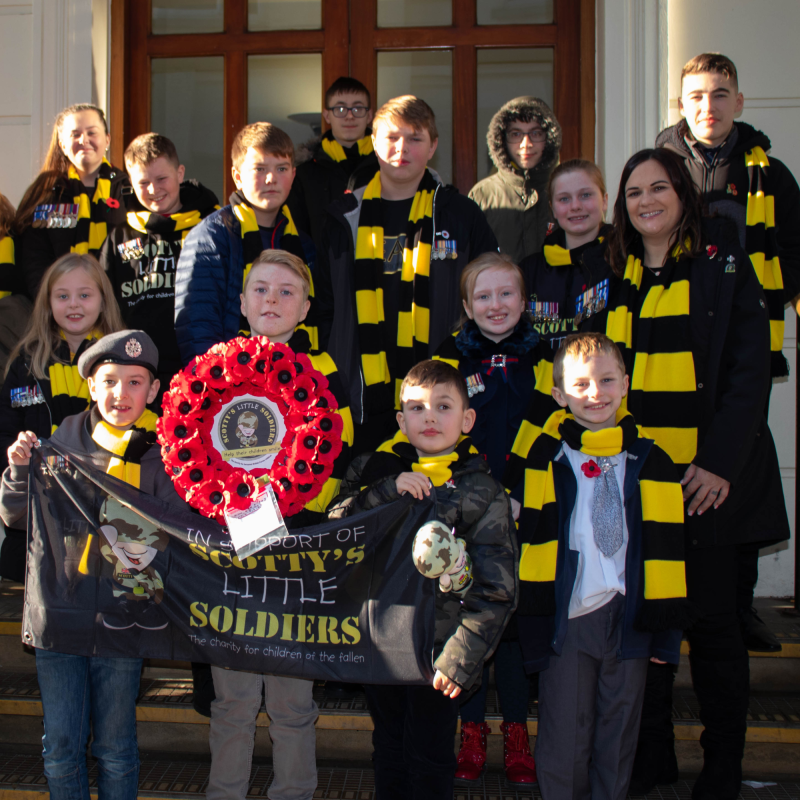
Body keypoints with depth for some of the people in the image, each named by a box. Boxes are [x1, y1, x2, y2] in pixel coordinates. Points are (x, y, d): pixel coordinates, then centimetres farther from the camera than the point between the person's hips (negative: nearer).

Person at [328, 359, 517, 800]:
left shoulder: (482, 493, -6)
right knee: (388, 751, 19)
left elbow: (496, 591, -8)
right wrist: (388, 490, -18)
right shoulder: (375, 469, 4)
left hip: (437, 649, -3)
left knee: (429, 761, 8)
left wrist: (461, 657, -13)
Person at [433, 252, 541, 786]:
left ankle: (516, 731, 21)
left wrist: (521, 497, -7)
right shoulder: (450, 359, 3)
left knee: (518, 617, 6)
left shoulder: (543, 358, 5)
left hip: (524, 514, 0)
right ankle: (473, 730, 21)